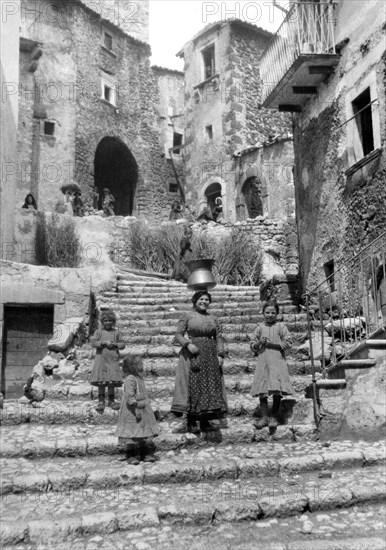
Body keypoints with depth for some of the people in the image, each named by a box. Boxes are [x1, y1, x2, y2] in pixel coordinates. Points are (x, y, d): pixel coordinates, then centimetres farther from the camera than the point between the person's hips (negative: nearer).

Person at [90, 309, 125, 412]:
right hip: (101, 358, -1)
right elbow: (93, 342, -4)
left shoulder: (116, 332, 9)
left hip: (113, 359, 1)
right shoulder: (99, 331, 5)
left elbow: (122, 344, 9)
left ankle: (111, 401, 16)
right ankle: (101, 401, 10)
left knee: (112, 381, 2)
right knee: (101, 381, -1)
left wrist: (115, 344, -10)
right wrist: (104, 343, -14)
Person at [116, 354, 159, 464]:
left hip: (143, 410, 9)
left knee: (146, 435, 13)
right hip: (132, 413, -9)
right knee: (132, 435, -1)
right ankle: (132, 456, 10)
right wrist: (136, 408, -27)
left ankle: (147, 454, 21)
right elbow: (129, 396, -25)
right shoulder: (130, 379, -19)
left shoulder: (139, 378, 12)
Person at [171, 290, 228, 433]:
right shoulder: (188, 317, 4)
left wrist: (220, 355, 0)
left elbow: (219, 338, 12)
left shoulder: (213, 319, 15)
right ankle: (190, 422, -2)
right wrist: (188, 344, -17)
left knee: (210, 385, 0)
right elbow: (178, 335, 0)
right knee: (193, 385, -7)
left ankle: (205, 421, 8)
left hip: (210, 355, 4)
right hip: (192, 355, -4)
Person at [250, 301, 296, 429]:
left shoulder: (281, 327, 3)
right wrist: (259, 342, -8)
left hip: (277, 362, -2)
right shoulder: (260, 328, 11)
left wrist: (272, 343, -10)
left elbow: (288, 343, -4)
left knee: (277, 391, -5)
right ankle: (264, 417, 8)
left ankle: (274, 417, 6)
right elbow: (252, 346, 13)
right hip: (262, 362, 3)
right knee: (262, 391, 1)